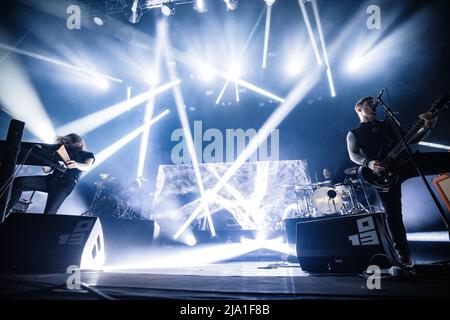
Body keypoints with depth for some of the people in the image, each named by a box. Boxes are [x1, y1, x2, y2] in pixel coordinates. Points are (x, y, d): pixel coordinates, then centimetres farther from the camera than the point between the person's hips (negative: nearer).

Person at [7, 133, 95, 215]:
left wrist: (77, 165, -32)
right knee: (18, 182, -10)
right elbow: (46, 170, 22)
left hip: (66, 184, -6)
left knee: (49, 212, -23)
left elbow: (86, 166, -10)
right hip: (52, 178, 6)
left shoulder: (88, 155, 15)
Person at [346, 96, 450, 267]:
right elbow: (353, 154, 0)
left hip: (406, 160, 4)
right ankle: (403, 255, 4)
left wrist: (427, 127, 1)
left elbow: (411, 139, 21)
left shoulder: (390, 124, 27)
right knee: (392, 213, -7)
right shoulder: (354, 134, 16)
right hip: (384, 171, -3)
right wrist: (369, 163, -21)